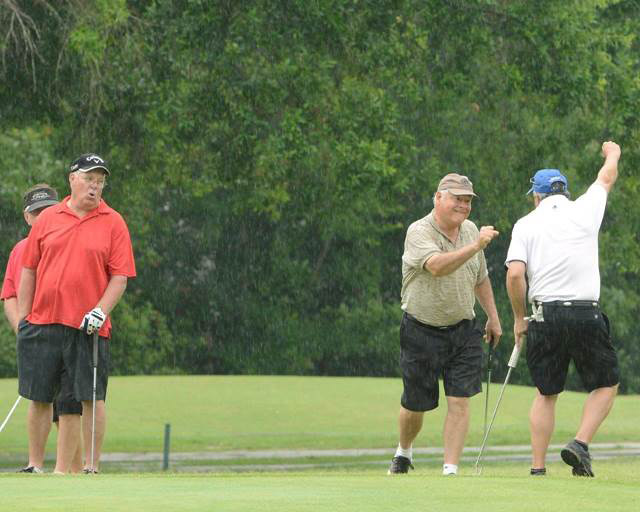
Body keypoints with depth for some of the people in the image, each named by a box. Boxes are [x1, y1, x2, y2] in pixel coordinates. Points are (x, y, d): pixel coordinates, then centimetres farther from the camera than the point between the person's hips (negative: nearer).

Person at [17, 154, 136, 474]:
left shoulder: (113, 222, 5)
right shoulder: (48, 219, 10)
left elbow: (120, 276, 1)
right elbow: (29, 270, 12)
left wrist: (101, 310, -13)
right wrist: (23, 318, 8)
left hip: (87, 327, -2)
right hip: (42, 323, 2)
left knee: (91, 398, -5)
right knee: (40, 398, 3)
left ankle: (91, 466, 1)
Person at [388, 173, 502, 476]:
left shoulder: (470, 230, 6)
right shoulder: (419, 232, -15)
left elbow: (480, 278, 20)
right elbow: (437, 266, -36)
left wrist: (492, 316, 20)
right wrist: (476, 246, -44)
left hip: (463, 330, 4)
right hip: (421, 332, -4)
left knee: (459, 402, -9)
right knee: (415, 405, 7)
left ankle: (450, 469, -7)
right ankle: (404, 452, 36)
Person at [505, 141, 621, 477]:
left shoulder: (526, 224, 5)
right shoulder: (585, 210, 6)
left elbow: (515, 274, -7)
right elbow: (608, 176, 26)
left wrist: (519, 318, 5)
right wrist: (612, 154, 48)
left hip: (545, 315, 1)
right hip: (587, 315, -1)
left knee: (546, 394, 12)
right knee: (606, 385, 13)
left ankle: (538, 468, 6)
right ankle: (580, 445, -7)